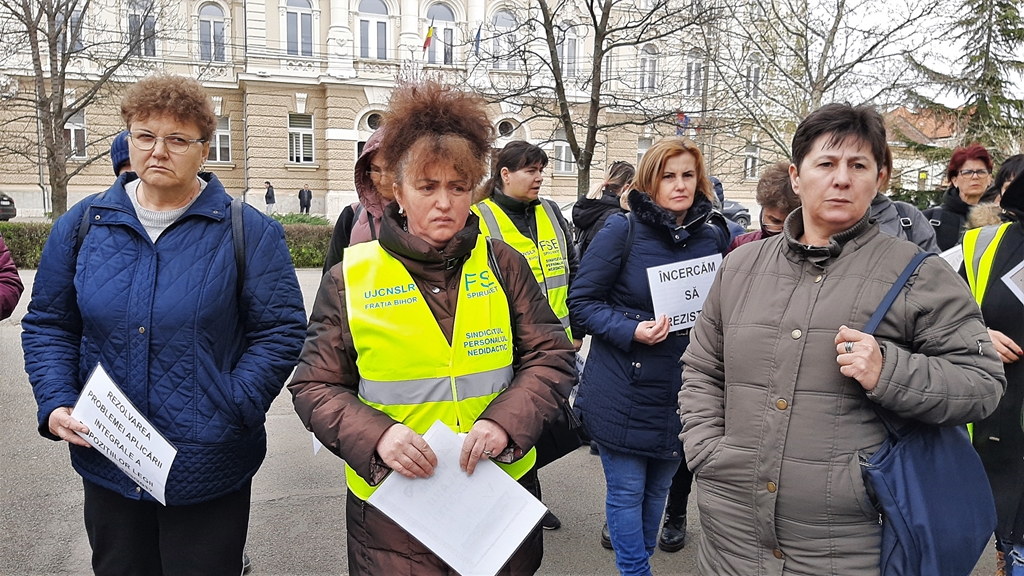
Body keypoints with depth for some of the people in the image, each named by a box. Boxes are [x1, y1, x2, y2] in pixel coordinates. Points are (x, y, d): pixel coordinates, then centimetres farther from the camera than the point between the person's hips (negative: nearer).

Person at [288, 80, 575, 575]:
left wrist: (507, 421, -17)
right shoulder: (351, 278, -3)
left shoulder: (503, 265, 0)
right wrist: (374, 435, -19)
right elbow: (314, 386, 0)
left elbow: (551, 358, 1)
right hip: (392, 506, -1)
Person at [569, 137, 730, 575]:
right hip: (624, 390, -4)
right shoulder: (623, 230, -9)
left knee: (657, 489, 18)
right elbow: (582, 301, -8)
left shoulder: (714, 235, 4)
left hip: (680, 390, 4)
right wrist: (631, 331, -21)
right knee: (627, 491, 4)